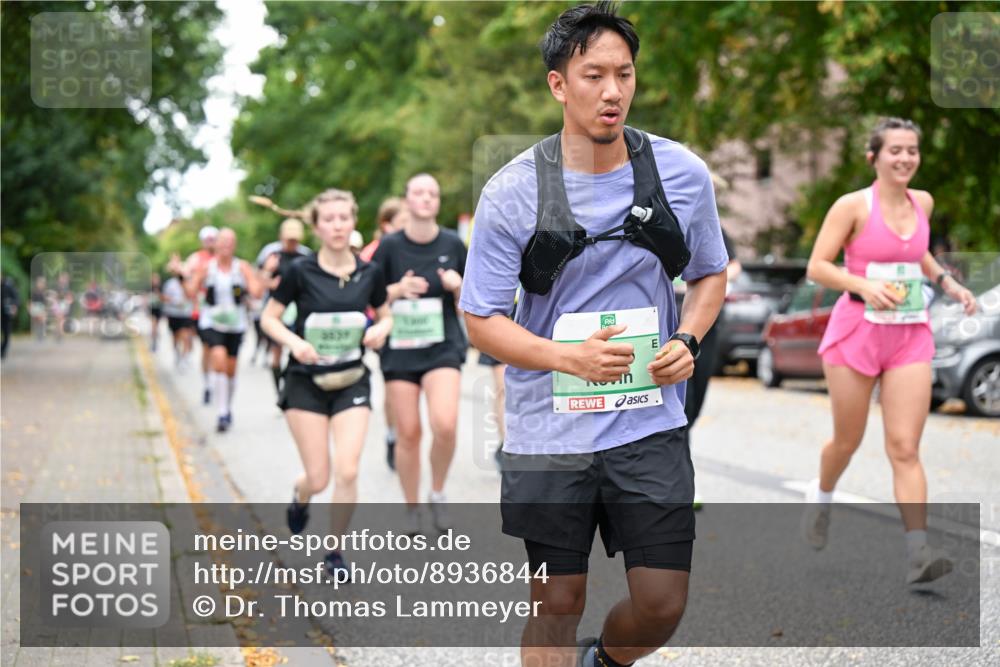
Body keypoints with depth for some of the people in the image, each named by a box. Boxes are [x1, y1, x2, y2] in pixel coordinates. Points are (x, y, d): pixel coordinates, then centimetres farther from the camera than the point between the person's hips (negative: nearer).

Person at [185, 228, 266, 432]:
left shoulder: (242, 268, 0)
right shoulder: (206, 267, -1)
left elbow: (257, 292, -10)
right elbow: (191, 293, -4)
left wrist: (266, 272, -19)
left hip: (235, 324, 2)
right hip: (212, 322, -2)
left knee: (230, 370, 8)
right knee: (219, 360, -23)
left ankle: (227, 409, 32)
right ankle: (222, 413, -20)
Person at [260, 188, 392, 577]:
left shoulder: (369, 274, -1)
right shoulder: (300, 272, -9)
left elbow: (386, 316, 14)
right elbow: (268, 318, -1)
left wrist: (380, 330, -9)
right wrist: (294, 341, -19)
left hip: (351, 381, 2)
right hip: (306, 382, -2)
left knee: (347, 472, -12)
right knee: (318, 479, -1)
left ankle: (335, 551, 9)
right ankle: (300, 498, 39)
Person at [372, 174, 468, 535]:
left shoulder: (452, 244, 2)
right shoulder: (390, 245, -2)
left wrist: (458, 286, -11)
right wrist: (398, 289, -15)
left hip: (443, 346, 0)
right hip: (400, 349, 0)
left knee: (445, 425, -19)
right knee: (408, 433, 3)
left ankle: (438, 494, 6)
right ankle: (412, 507, 23)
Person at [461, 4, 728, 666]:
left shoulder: (683, 172, -1)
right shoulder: (512, 191, -8)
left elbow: (711, 274, 14)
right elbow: (483, 320, -4)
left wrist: (686, 341, -6)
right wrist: (568, 356, -21)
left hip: (651, 425, 2)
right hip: (549, 433, -2)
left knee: (662, 605, 2)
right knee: (557, 607, 7)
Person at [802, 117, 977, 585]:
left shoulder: (923, 203, 9)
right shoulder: (853, 206, -8)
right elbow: (817, 267, -10)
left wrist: (947, 283, 15)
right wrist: (863, 285, -24)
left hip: (911, 336, 3)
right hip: (857, 332, -3)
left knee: (905, 447, -7)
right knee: (848, 441, 11)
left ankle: (918, 553, -14)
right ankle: (821, 494, 44)